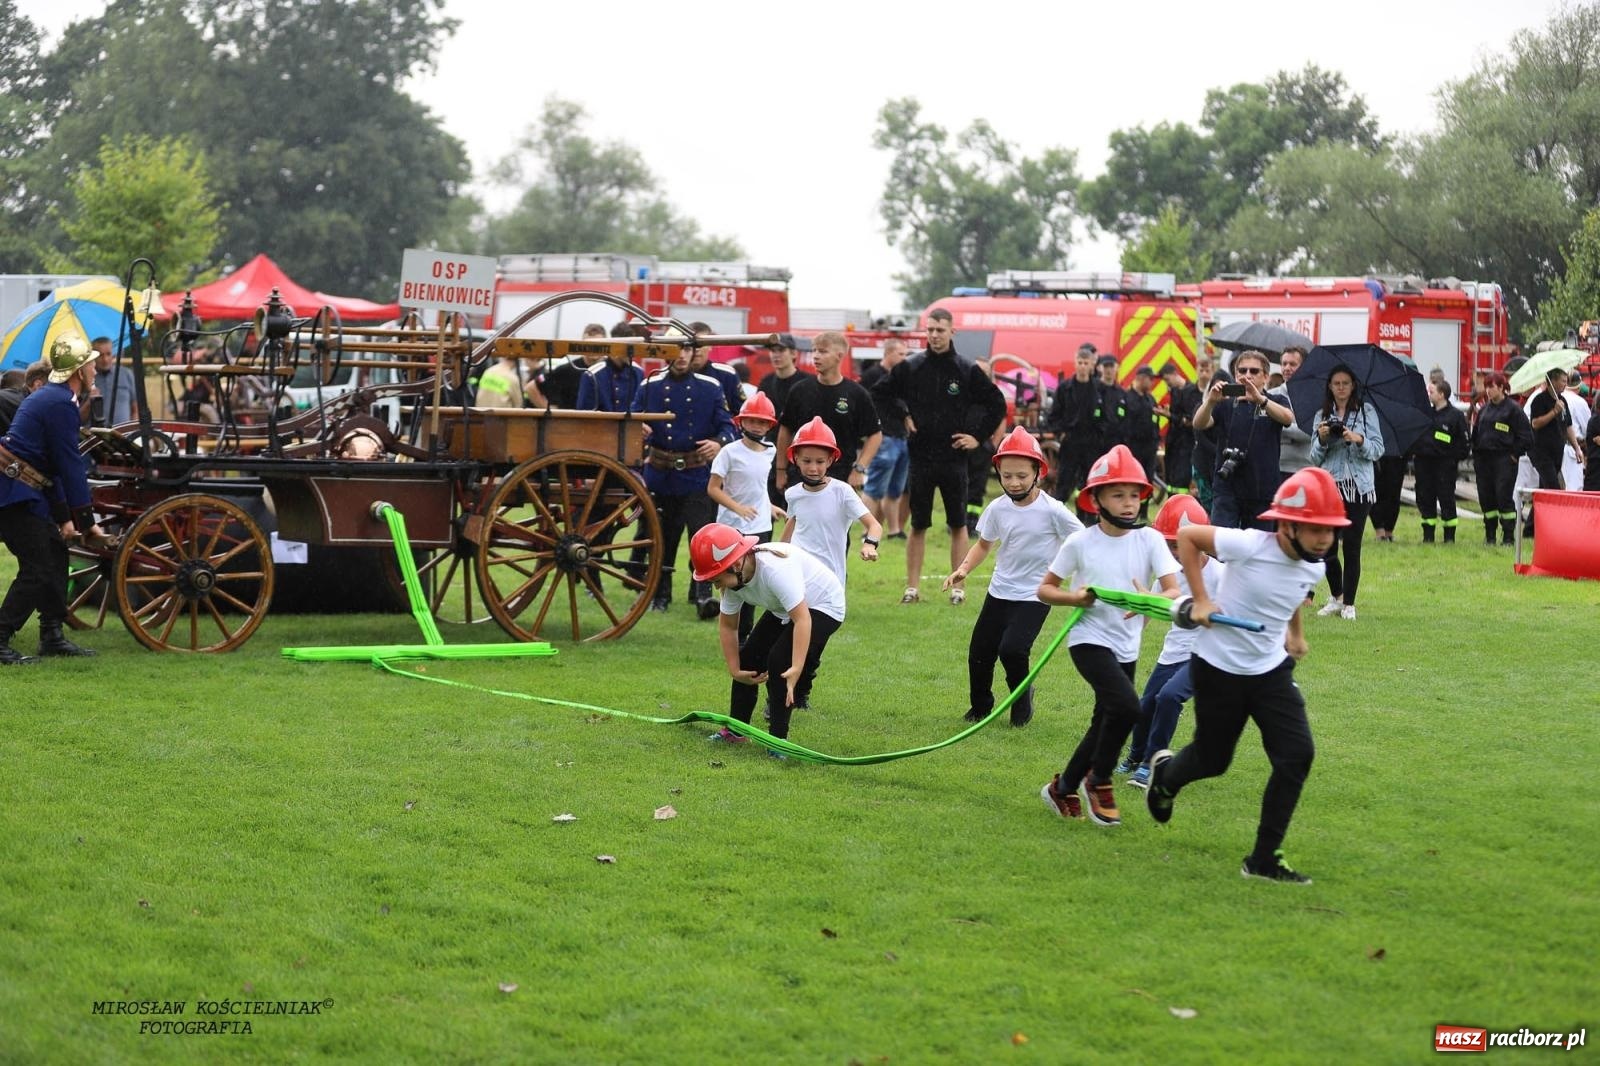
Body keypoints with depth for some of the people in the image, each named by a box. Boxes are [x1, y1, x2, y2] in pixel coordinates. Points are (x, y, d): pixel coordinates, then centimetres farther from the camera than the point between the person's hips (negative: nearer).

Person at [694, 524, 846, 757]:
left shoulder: (776, 569, -40)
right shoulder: (734, 577, -14)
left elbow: (802, 619, -45)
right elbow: (727, 626, -1)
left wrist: (796, 669, -51)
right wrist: (735, 670, -5)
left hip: (822, 606, -8)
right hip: (782, 609, 8)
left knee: (779, 660, -23)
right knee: (748, 657, 0)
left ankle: (778, 738, -13)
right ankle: (736, 730, 16)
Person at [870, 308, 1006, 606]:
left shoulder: (967, 370, -1)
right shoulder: (910, 368, 1)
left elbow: (997, 404, 6)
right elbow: (880, 394, 13)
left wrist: (978, 436, 0)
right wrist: (902, 415, 3)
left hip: (954, 458, -1)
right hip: (920, 458, 1)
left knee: (958, 525, 4)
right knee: (918, 525, 6)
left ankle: (959, 587, 10)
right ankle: (912, 587, 11)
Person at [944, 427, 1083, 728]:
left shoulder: (1052, 511, -15)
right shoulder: (998, 508, -2)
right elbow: (984, 544, 12)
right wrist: (964, 568, -5)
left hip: (1035, 595, -5)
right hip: (1000, 591, 5)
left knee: (1012, 648, -22)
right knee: (979, 653, 5)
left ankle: (1022, 700, 7)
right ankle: (980, 706, 32)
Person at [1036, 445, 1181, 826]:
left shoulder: (1149, 540, -3)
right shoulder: (1080, 543, -7)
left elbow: (1174, 591, -12)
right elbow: (1045, 588, 2)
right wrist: (1074, 598, -17)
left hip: (1127, 647, 5)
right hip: (1090, 639, -4)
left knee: (1106, 723, 14)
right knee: (1127, 707, -24)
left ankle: (1063, 788, 34)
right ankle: (1099, 782, -3)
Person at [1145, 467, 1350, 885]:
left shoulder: (1313, 569, -5)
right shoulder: (1250, 546, -25)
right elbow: (1187, 536, -14)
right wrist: (1201, 599, -16)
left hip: (1271, 670, 5)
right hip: (1219, 668, -5)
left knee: (1297, 754, -11)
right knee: (1213, 761, 10)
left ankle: (1264, 858, -2)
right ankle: (1165, 774, 49)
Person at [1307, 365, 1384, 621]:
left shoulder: (1366, 411, 5)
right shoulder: (1322, 415, 11)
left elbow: (1378, 450, 1)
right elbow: (1315, 458, 10)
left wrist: (1359, 439, -17)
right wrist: (1321, 439, -9)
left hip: (1358, 487, -2)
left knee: (1351, 546, -4)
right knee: (1327, 546, 1)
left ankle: (1349, 603, 5)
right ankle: (1335, 597, 22)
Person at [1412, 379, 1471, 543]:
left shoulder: (1456, 416, -3)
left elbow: (1464, 441, -2)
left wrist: (1456, 458, -7)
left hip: (1445, 463, -5)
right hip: (1424, 462, 5)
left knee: (1446, 499, -2)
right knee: (1425, 499, 5)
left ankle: (1449, 536, 5)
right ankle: (1428, 535, 12)